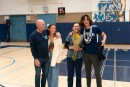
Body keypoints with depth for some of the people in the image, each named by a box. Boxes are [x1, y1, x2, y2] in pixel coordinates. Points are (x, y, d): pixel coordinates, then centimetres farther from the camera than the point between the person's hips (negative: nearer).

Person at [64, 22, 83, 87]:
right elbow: (65, 45, 1)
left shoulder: (82, 36, -4)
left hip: (79, 58, 0)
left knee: (78, 74, 12)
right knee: (70, 74, 8)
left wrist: (80, 48, -17)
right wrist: (71, 47, -16)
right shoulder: (70, 35, -3)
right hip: (70, 57, 0)